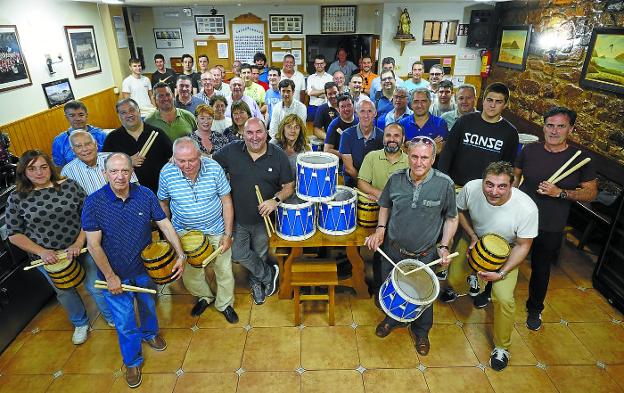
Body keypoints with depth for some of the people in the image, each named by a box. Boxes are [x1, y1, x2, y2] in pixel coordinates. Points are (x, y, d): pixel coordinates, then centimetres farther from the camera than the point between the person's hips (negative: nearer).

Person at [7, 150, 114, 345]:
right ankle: (80, 323, 47)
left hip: (81, 248, -1)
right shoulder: (16, 198, -8)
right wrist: (41, 251, -16)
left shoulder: (70, 185, -9)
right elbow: (14, 234, -4)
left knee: (96, 286, 9)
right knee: (64, 292, 21)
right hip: (47, 257, 1)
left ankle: (112, 318, 36)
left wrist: (78, 244, -17)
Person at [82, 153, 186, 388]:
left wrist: (180, 255, -13)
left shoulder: (145, 195, -13)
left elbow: (165, 225, -7)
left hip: (145, 267, 3)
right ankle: (132, 361, 36)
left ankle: (150, 333, 57)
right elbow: (93, 244, -17)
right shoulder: (94, 203, -19)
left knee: (148, 305, 25)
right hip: (115, 274, -2)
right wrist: (110, 277, -15)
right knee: (124, 323, 10)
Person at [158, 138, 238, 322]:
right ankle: (205, 297, 45)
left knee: (224, 271, 10)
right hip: (184, 232, 1)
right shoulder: (167, 173, -16)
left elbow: (226, 201, -11)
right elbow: (163, 203, 1)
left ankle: (225, 304, 37)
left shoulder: (214, 168, -19)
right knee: (189, 274, 13)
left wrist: (228, 234, -12)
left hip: (216, 230, -1)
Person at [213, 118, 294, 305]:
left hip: (264, 218, -1)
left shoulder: (279, 156, -11)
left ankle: (256, 282, 49)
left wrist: (276, 200, -25)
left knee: (260, 254, 19)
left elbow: (288, 186, -7)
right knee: (237, 253, 4)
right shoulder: (231, 151, -9)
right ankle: (269, 274, 30)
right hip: (238, 218, 1)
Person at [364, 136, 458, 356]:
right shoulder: (396, 179, -11)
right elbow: (385, 205, 7)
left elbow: (451, 218, -4)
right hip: (393, 250, 2)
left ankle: (421, 331, 47)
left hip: (425, 255, -2)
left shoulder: (444, 184, -17)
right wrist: (381, 229, -7)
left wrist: (444, 246, -12)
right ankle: (392, 319, 52)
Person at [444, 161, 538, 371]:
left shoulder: (527, 208, -35)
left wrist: (502, 273, -28)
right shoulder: (471, 188, -30)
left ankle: (502, 346, 13)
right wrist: (472, 236, -18)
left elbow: (522, 245, -20)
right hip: (474, 239, 3)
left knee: (504, 298, -15)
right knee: (453, 278, 9)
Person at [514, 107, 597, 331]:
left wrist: (560, 193, -20)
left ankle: (535, 309, 41)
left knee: (541, 270, 17)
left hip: (551, 229, 0)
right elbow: (515, 176, 7)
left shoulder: (580, 159, -8)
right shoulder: (530, 150, -4)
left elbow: (591, 193, -5)